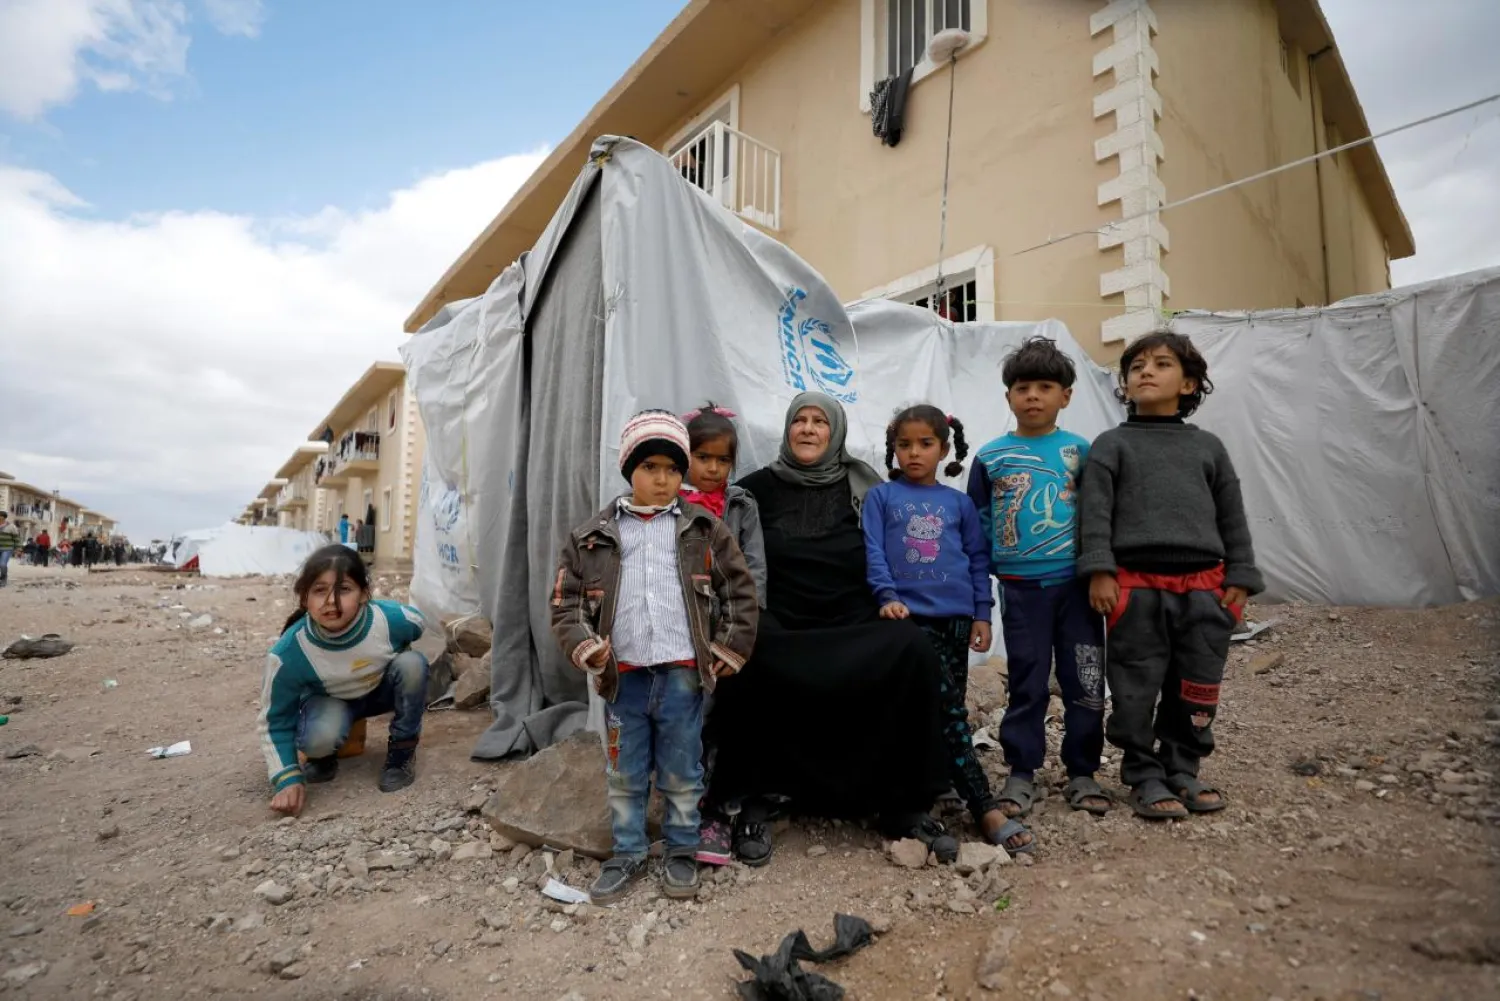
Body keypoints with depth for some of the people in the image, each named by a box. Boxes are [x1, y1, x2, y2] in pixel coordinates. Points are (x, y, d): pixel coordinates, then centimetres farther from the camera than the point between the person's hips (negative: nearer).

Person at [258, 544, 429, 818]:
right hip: (329, 700, -1)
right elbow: (275, 722, -18)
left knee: (412, 663, -30)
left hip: (383, 691, 2)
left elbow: (419, 624, -5)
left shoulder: (392, 619, -33)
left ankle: (402, 750, -7)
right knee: (319, 738, -34)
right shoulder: (288, 652, -33)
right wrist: (287, 779, -27)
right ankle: (324, 757, 7)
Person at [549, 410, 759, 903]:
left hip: (683, 676, -1)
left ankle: (681, 851, 34)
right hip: (623, 677, 1)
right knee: (624, 775, 15)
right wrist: (583, 645, -9)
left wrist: (730, 650, -1)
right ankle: (628, 854, 34)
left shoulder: (704, 529, 2)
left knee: (682, 774, 13)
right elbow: (565, 599, 6)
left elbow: (741, 591, 5)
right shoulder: (593, 536, 4)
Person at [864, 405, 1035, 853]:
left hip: (956, 617, 4)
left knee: (950, 712, 8)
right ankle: (986, 809, -3)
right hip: (910, 617, -3)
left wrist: (982, 615, 6)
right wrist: (888, 596, -16)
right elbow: (873, 553, -1)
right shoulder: (880, 497, 6)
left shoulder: (960, 503, 13)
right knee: (947, 713, -8)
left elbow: (978, 559, 13)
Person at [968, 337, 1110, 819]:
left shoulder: (1079, 450, 2)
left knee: (1085, 683, 8)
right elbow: (977, 524, 5)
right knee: (1027, 685, 8)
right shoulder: (990, 457, 0)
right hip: (1021, 588, -1)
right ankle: (1021, 773, 21)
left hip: (1076, 583, 1)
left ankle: (1082, 773, 24)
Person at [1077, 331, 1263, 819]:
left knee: (1197, 689, 11)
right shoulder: (1112, 444, 4)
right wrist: (1099, 572, -14)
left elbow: (1232, 518, 13)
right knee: (1137, 691, 3)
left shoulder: (1208, 447, 14)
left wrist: (1239, 578, 7)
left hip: (1202, 588, 4)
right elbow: (1095, 512, -5)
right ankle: (1145, 777, 18)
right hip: (1137, 588, -3)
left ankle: (1183, 771, 28)